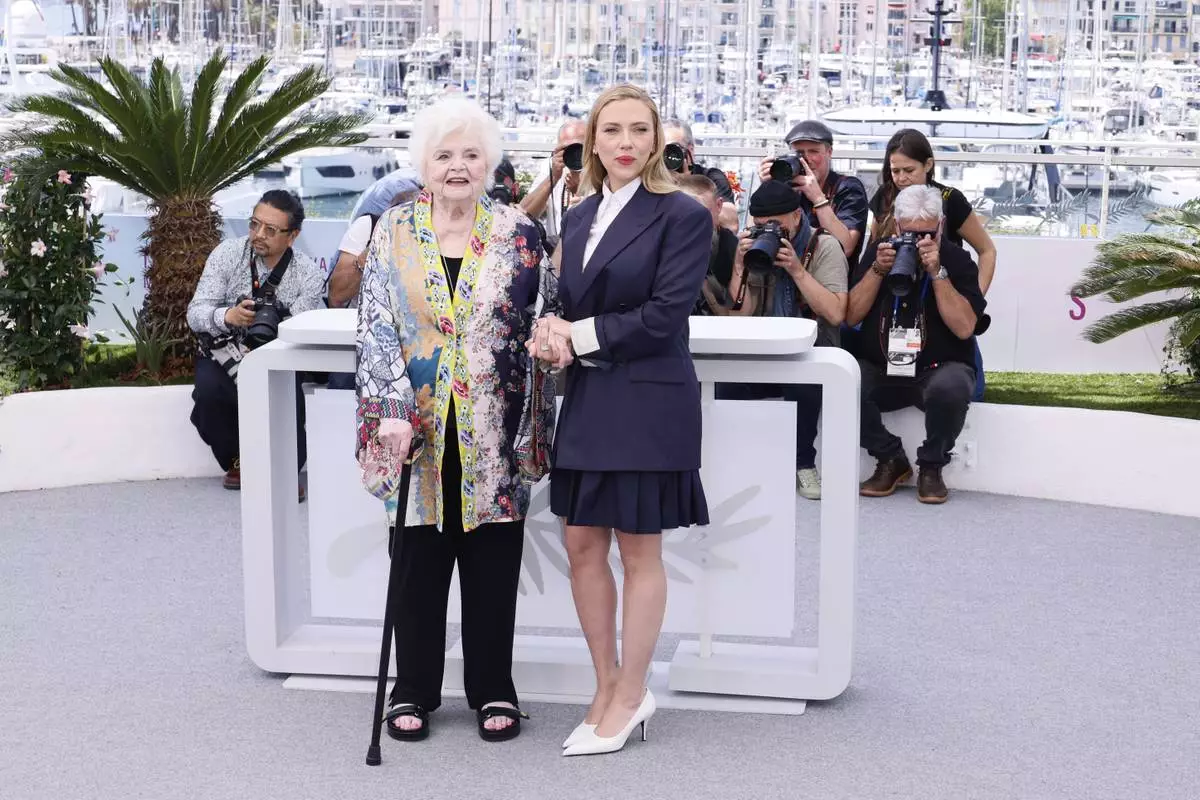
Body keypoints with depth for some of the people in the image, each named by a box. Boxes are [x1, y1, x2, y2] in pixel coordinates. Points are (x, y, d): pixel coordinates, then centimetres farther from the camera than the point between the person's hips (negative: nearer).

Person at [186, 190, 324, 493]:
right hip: (225, 354, 1)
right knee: (209, 389, -29)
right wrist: (228, 316, -39)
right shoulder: (228, 253, -10)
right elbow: (195, 313, -16)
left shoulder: (308, 275, -11)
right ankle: (237, 461, 0)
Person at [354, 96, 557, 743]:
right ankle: (414, 689, 23)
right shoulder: (393, 232, 3)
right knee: (418, 562, 8)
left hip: (492, 437, 0)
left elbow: (540, 331, 2)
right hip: (417, 431, 0)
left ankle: (492, 689, 22)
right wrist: (391, 412, -15)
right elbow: (375, 328, -3)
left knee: (493, 563, 7)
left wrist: (531, 431, -2)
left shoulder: (517, 234, 2)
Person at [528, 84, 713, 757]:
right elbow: (572, 301, 15)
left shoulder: (683, 215, -8)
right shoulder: (582, 216, 13)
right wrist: (553, 333, -8)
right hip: (587, 400, 7)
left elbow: (664, 315, -15)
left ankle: (629, 697, 18)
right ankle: (609, 686, 25)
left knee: (640, 551, 4)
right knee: (583, 547, 10)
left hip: (648, 401, -7)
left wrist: (579, 337, -12)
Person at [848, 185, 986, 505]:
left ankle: (931, 466, -7)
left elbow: (964, 327, -17)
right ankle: (891, 460, -4)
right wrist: (878, 270, -13)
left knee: (951, 388, -38)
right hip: (879, 370, 3)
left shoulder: (957, 261, -4)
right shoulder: (877, 252, 5)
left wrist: (937, 272, -21)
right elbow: (851, 316, -2)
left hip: (938, 368, -3)